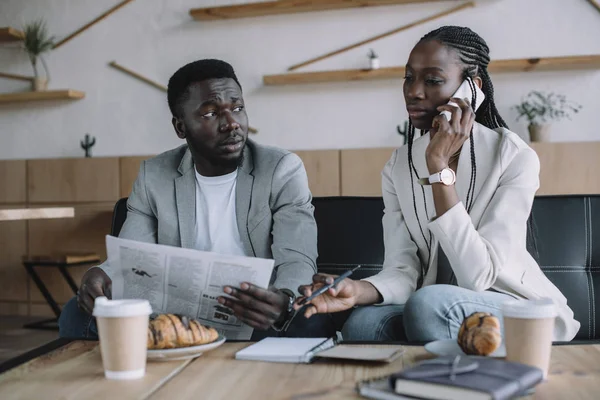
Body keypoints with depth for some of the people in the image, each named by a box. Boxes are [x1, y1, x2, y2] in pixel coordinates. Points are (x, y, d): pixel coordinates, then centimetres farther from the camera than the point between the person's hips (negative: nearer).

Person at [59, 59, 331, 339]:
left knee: (309, 323, -35)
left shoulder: (283, 170, -6)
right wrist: (100, 275, -26)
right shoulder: (153, 175, 4)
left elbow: (298, 262, -15)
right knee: (78, 314, -17)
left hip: (258, 322, -2)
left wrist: (284, 302, -40)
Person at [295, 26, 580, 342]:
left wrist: (439, 167, -27)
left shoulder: (515, 158, -16)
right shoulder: (398, 167, -1)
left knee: (428, 304, -33)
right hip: (436, 313, 3)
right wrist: (358, 291, -31)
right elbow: (403, 271, -8)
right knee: (362, 323, -28)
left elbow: (477, 277, -24)